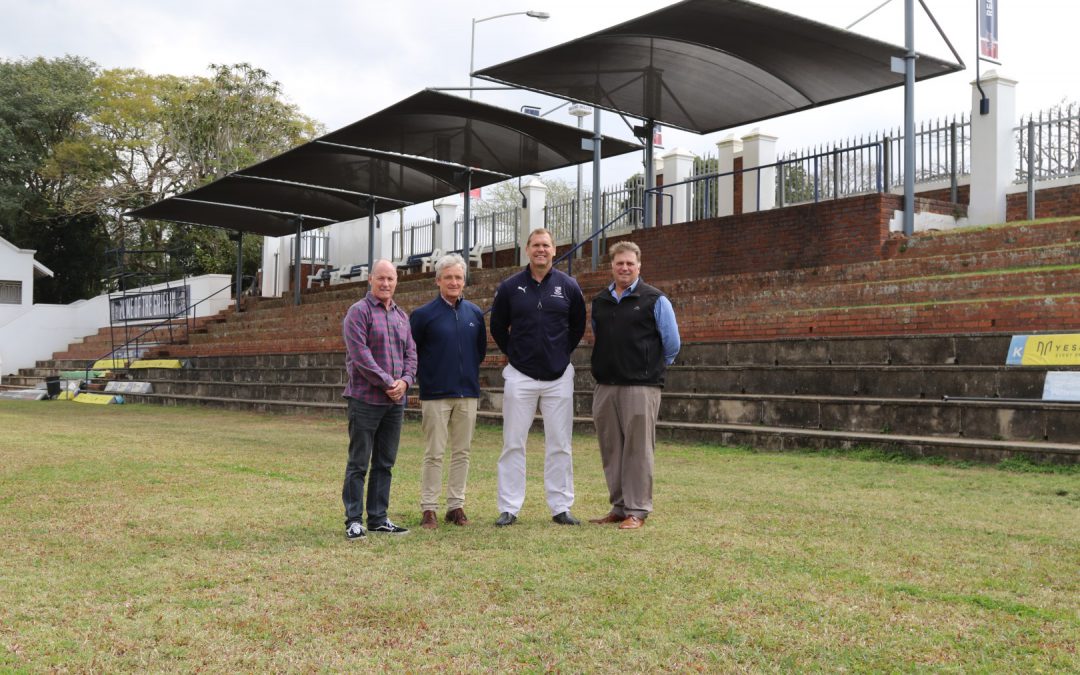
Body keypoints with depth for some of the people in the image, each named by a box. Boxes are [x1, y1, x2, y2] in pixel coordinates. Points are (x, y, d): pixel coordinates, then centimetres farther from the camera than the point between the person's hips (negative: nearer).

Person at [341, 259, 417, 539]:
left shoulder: (402, 316, 15)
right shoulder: (359, 312, -6)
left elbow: (411, 353, 13)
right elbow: (360, 354, -15)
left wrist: (405, 381, -6)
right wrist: (387, 382, -16)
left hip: (395, 400, 7)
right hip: (366, 399, -6)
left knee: (385, 463, 11)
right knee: (359, 463, -1)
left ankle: (378, 518, 19)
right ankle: (354, 520, 5)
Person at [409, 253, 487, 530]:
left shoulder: (475, 313, 7)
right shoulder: (424, 314, -4)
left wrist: (468, 371, 12)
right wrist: (426, 376, 3)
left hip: (468, 394, 4)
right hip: (436, 394, -4)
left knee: (461, 453, 8)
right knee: (434, 454, -1)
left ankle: (456, 505, 17)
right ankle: (428, 509, 7)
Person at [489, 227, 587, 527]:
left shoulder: (569, 286, 2)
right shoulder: (510, 286, 0)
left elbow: (577, 327, 14)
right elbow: (498, 328, 12)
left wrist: (562, 354, 10)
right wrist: (514, 354, 9)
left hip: (559, 377, 1)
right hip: (520, 376, -1)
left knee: (559, 445, 5)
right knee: (513, 444, 1)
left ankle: (561, 507, 13)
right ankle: (509, 509, 8)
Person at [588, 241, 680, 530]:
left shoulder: (655, 300, -2)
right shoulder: (599, 302, 13)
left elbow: (672, 343, 2)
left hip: (641, 387, -5)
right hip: (605, 386, 5)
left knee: (637, 449, -3)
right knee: (611, 449, 9)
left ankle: (637, 511, 4)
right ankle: (619, 507, 20)